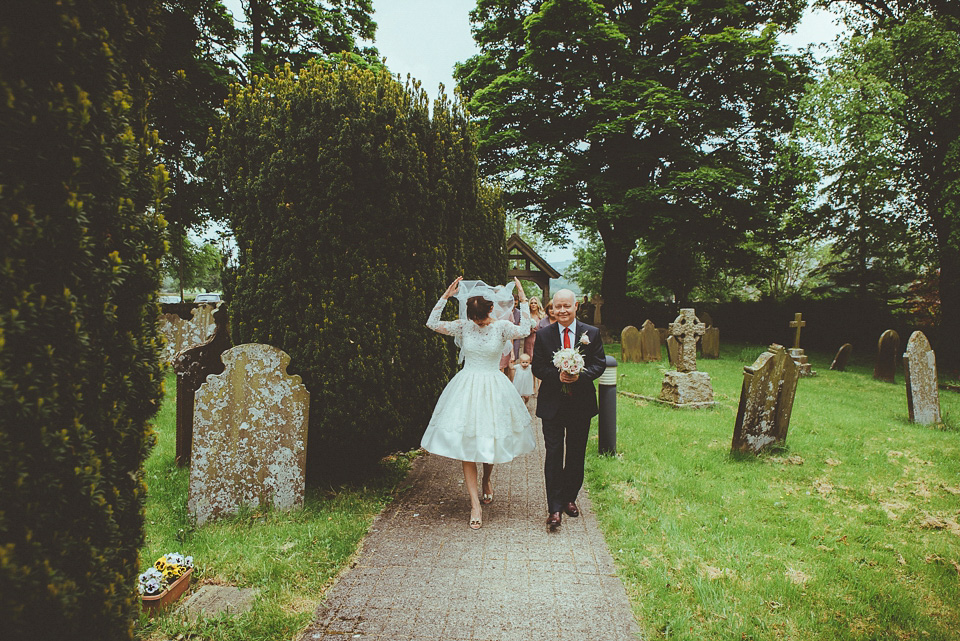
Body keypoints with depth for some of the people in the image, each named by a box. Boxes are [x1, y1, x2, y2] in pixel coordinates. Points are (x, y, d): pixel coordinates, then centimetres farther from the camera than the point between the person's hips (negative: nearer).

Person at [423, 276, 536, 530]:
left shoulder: (502, 326, -5)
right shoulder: (463, 326, 0)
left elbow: (523, 331, -24)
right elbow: (432, 323, -4)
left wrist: (523, 299, -20)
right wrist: (446, 295, -6)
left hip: (493, 389, -1)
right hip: (466, 388, 1)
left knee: (491, 439, 9)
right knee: (465, 442, -3)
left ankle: (486, 480, 42)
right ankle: (475, 503, 3)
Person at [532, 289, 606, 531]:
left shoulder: (592, 333, 1)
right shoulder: (543, 334, 0)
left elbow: (599, 364, -1)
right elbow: (537, 367, -2)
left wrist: (580, 375, -19)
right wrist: (557, 376, -20)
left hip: (581, 403, 2)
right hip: (552, 403, -1)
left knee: (576, 453, 13)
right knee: (553, 454, -2)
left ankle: (569, 498, 31)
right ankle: (554, 508, 4)